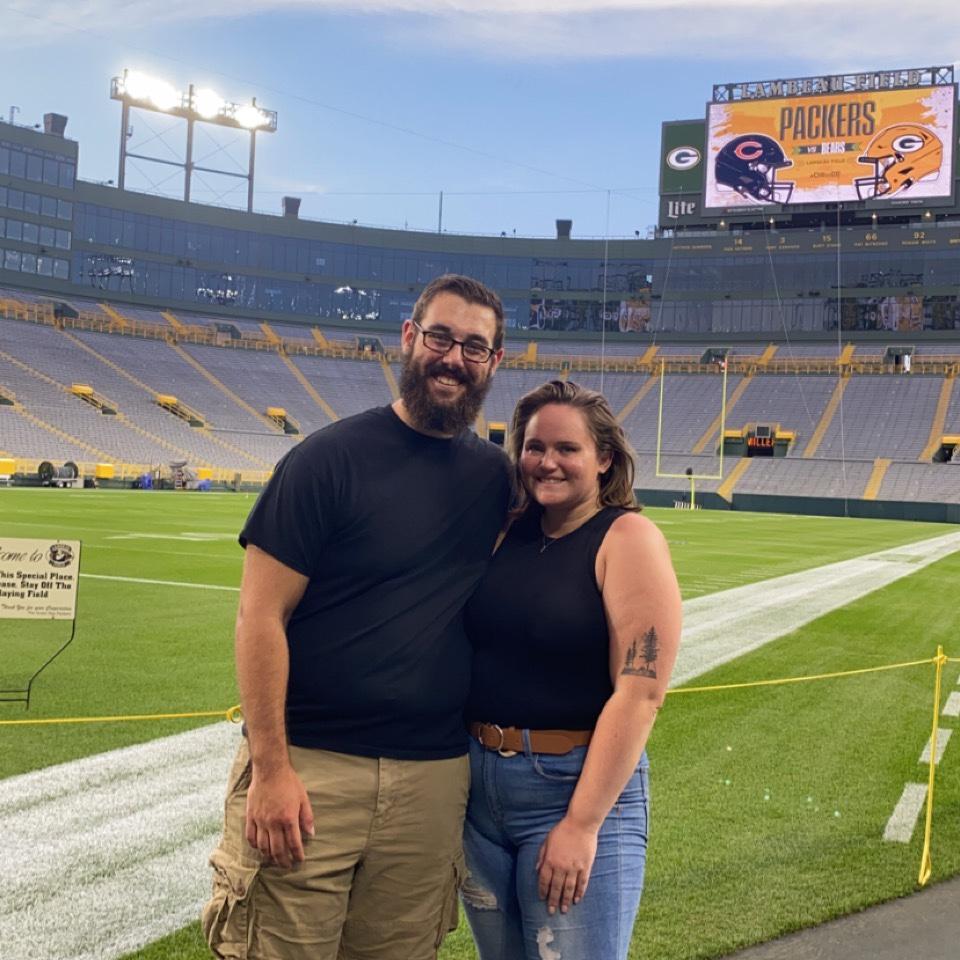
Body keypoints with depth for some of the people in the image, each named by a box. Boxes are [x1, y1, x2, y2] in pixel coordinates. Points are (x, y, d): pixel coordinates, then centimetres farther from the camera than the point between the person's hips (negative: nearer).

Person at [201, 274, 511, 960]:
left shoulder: (496, 476, 8)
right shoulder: (332, 456, -6)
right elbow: (262, 614, -9)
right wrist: (270, 766, -14)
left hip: (435, 776, 4)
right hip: (309, 767, -4)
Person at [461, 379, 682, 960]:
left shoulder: (628, 540, -11)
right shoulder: (506, 531, 6)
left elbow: (640, 692, -17)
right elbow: (474, 651, 11)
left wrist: (582, 824, -19)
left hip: (578, 788, -5)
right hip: (476, 785, 6)